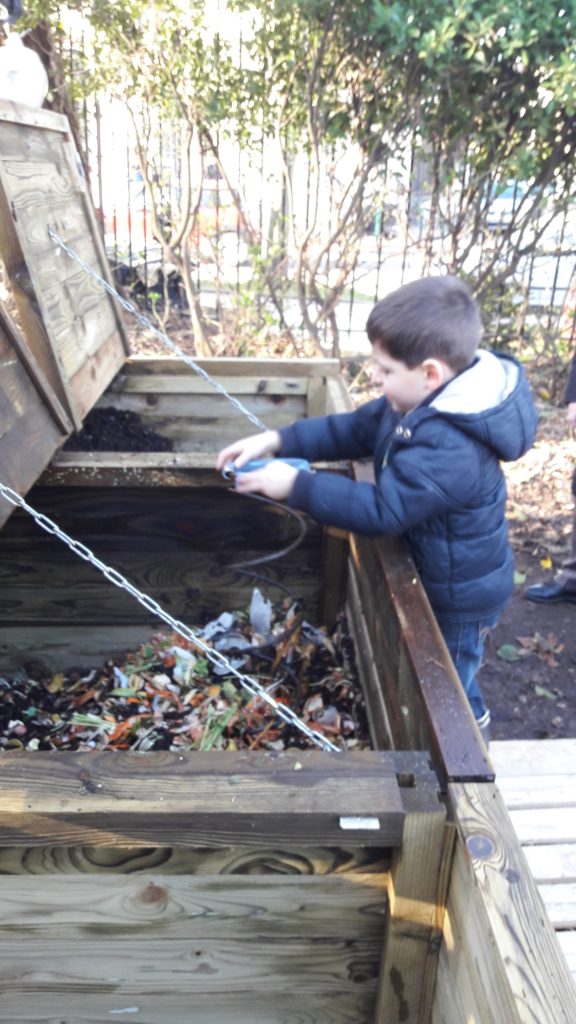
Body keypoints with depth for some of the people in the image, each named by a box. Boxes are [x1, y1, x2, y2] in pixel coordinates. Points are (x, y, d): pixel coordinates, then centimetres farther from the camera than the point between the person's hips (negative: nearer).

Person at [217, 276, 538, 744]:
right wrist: (278, 440, -10)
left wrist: (296, 486, -30)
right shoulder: (425, 400, -6)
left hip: (461, 596, -9)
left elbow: (381, 510, -36)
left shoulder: (448, 449, -38)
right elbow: (354, 429, 1)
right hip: (441, 577, 10)